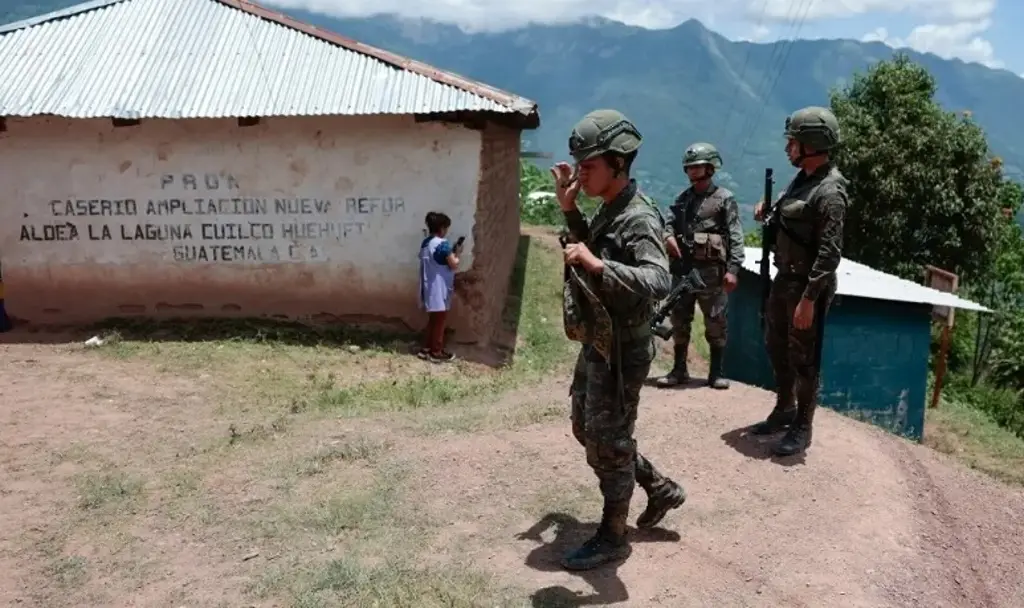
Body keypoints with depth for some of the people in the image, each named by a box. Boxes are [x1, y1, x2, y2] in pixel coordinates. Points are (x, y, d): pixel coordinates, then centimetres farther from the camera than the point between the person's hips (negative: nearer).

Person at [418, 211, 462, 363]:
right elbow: (454, 265, -16)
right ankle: (437, 353, 12)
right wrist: (457, 253, 1)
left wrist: (451, 252, 13)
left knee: (432, 320, 19)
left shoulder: (425, 243, 9)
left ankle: (426, 349, 24)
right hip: (439, 289, -8)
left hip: (429, 289, 8)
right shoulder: (442, 244, -19)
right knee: (439, 321, 3)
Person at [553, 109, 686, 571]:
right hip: (598, 344, 10)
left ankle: (612, 537, 23)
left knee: (607, 443, 3)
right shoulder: (610, 209, 6)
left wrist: (597, 265, -48)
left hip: (621, 351, -10)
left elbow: (659, 283, -38)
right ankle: (660, 489, 37)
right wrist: (569, 209, 10)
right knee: (586, 429, 21)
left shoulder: (639, 219, -23)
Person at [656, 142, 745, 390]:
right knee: (679, 320, 9)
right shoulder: (683, 198, 14)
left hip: (711, 270, -5)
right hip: (682, 268, 5)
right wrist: (668, 236, -11)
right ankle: (679, 369, 19)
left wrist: (733, 269, -15)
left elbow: (736, 237, -6)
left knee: (716, 322, 2)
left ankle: (716, 372, 12)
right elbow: (668, 222, 13)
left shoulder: (725, 199, -1)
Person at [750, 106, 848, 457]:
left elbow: (830, 253, -23)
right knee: (776, 347, 19)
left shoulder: (830, 192, -20)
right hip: (783, 278, 9)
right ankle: (784, 409, 35)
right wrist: (768, 211, 4)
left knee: (803, 358, 2)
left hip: (809, 285, -9)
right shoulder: (801, 178, 8)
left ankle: (802, 427, 16)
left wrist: (809, 298, -26)